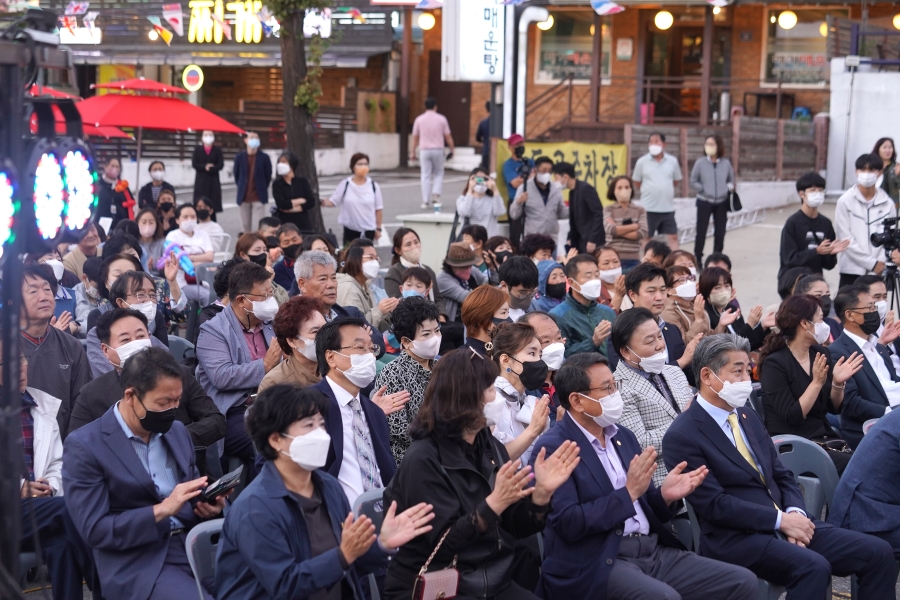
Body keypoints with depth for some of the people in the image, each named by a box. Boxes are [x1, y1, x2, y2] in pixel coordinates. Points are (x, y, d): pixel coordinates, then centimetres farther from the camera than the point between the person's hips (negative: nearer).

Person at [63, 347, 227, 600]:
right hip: (139, 563, -6)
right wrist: (162, 510, -20)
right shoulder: (84, 446, -7)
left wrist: (208, 503, -3)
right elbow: (94, 530, -11)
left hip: (195, 542, 6)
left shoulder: (177, 431, 13)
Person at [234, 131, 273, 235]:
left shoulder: (264, 157, -3)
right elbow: (236, 174, 13)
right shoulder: (239, 157, 3)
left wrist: (262, 189, 7)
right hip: (244, 197, 2)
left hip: (259, 197, -2)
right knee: (245, 226, 8)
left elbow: (268, 175, 6)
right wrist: (242, 188, 11)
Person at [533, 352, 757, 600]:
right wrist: (628, 492, -18)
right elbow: (568, 524, -16)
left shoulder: (623, 435, 15)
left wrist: (665, 495, -4)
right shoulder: (553, 448, -7)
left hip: (653, 550, 7)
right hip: (597, 563, -7)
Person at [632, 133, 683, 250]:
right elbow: (637, 182, 6)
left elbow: (676, 180, 14)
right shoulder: (642, 162, -3)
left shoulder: (672, 161, 2)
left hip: (668, 208, 2)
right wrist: (649, 192, 6)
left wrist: (665, 191, 9)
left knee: (673, 237, 2)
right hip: (648, 208, -2)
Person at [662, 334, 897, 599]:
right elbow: (714, 504, -15)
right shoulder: (682, 436, -9)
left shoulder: (747, 416, 16)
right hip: (737, 537, -8)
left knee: (878, 552, -7)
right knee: (812, 567, -33)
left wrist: (795, 512, -5)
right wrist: (780, 519, -16)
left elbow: (782, 476, 16)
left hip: (785, 522, 8)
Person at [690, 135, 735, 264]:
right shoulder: (700, 162, -6)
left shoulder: (726, 163, -1)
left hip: (722, 203, 2)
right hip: (704, 202, -2)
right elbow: (693, 181, 1)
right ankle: (697, 260, 9)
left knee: (720, 232, 7)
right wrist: (703, 189, -10)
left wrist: (729, 187, -7)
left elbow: (731, 180, 13)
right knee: (701, 232, -1)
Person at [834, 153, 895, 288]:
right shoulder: (845, 201, -2)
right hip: (852, 270, -2)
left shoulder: (887, 204, 4)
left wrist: (880, 262, -12)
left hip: (878, 271, 2)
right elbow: (845, 238, -7)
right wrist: (872, 263, -10)